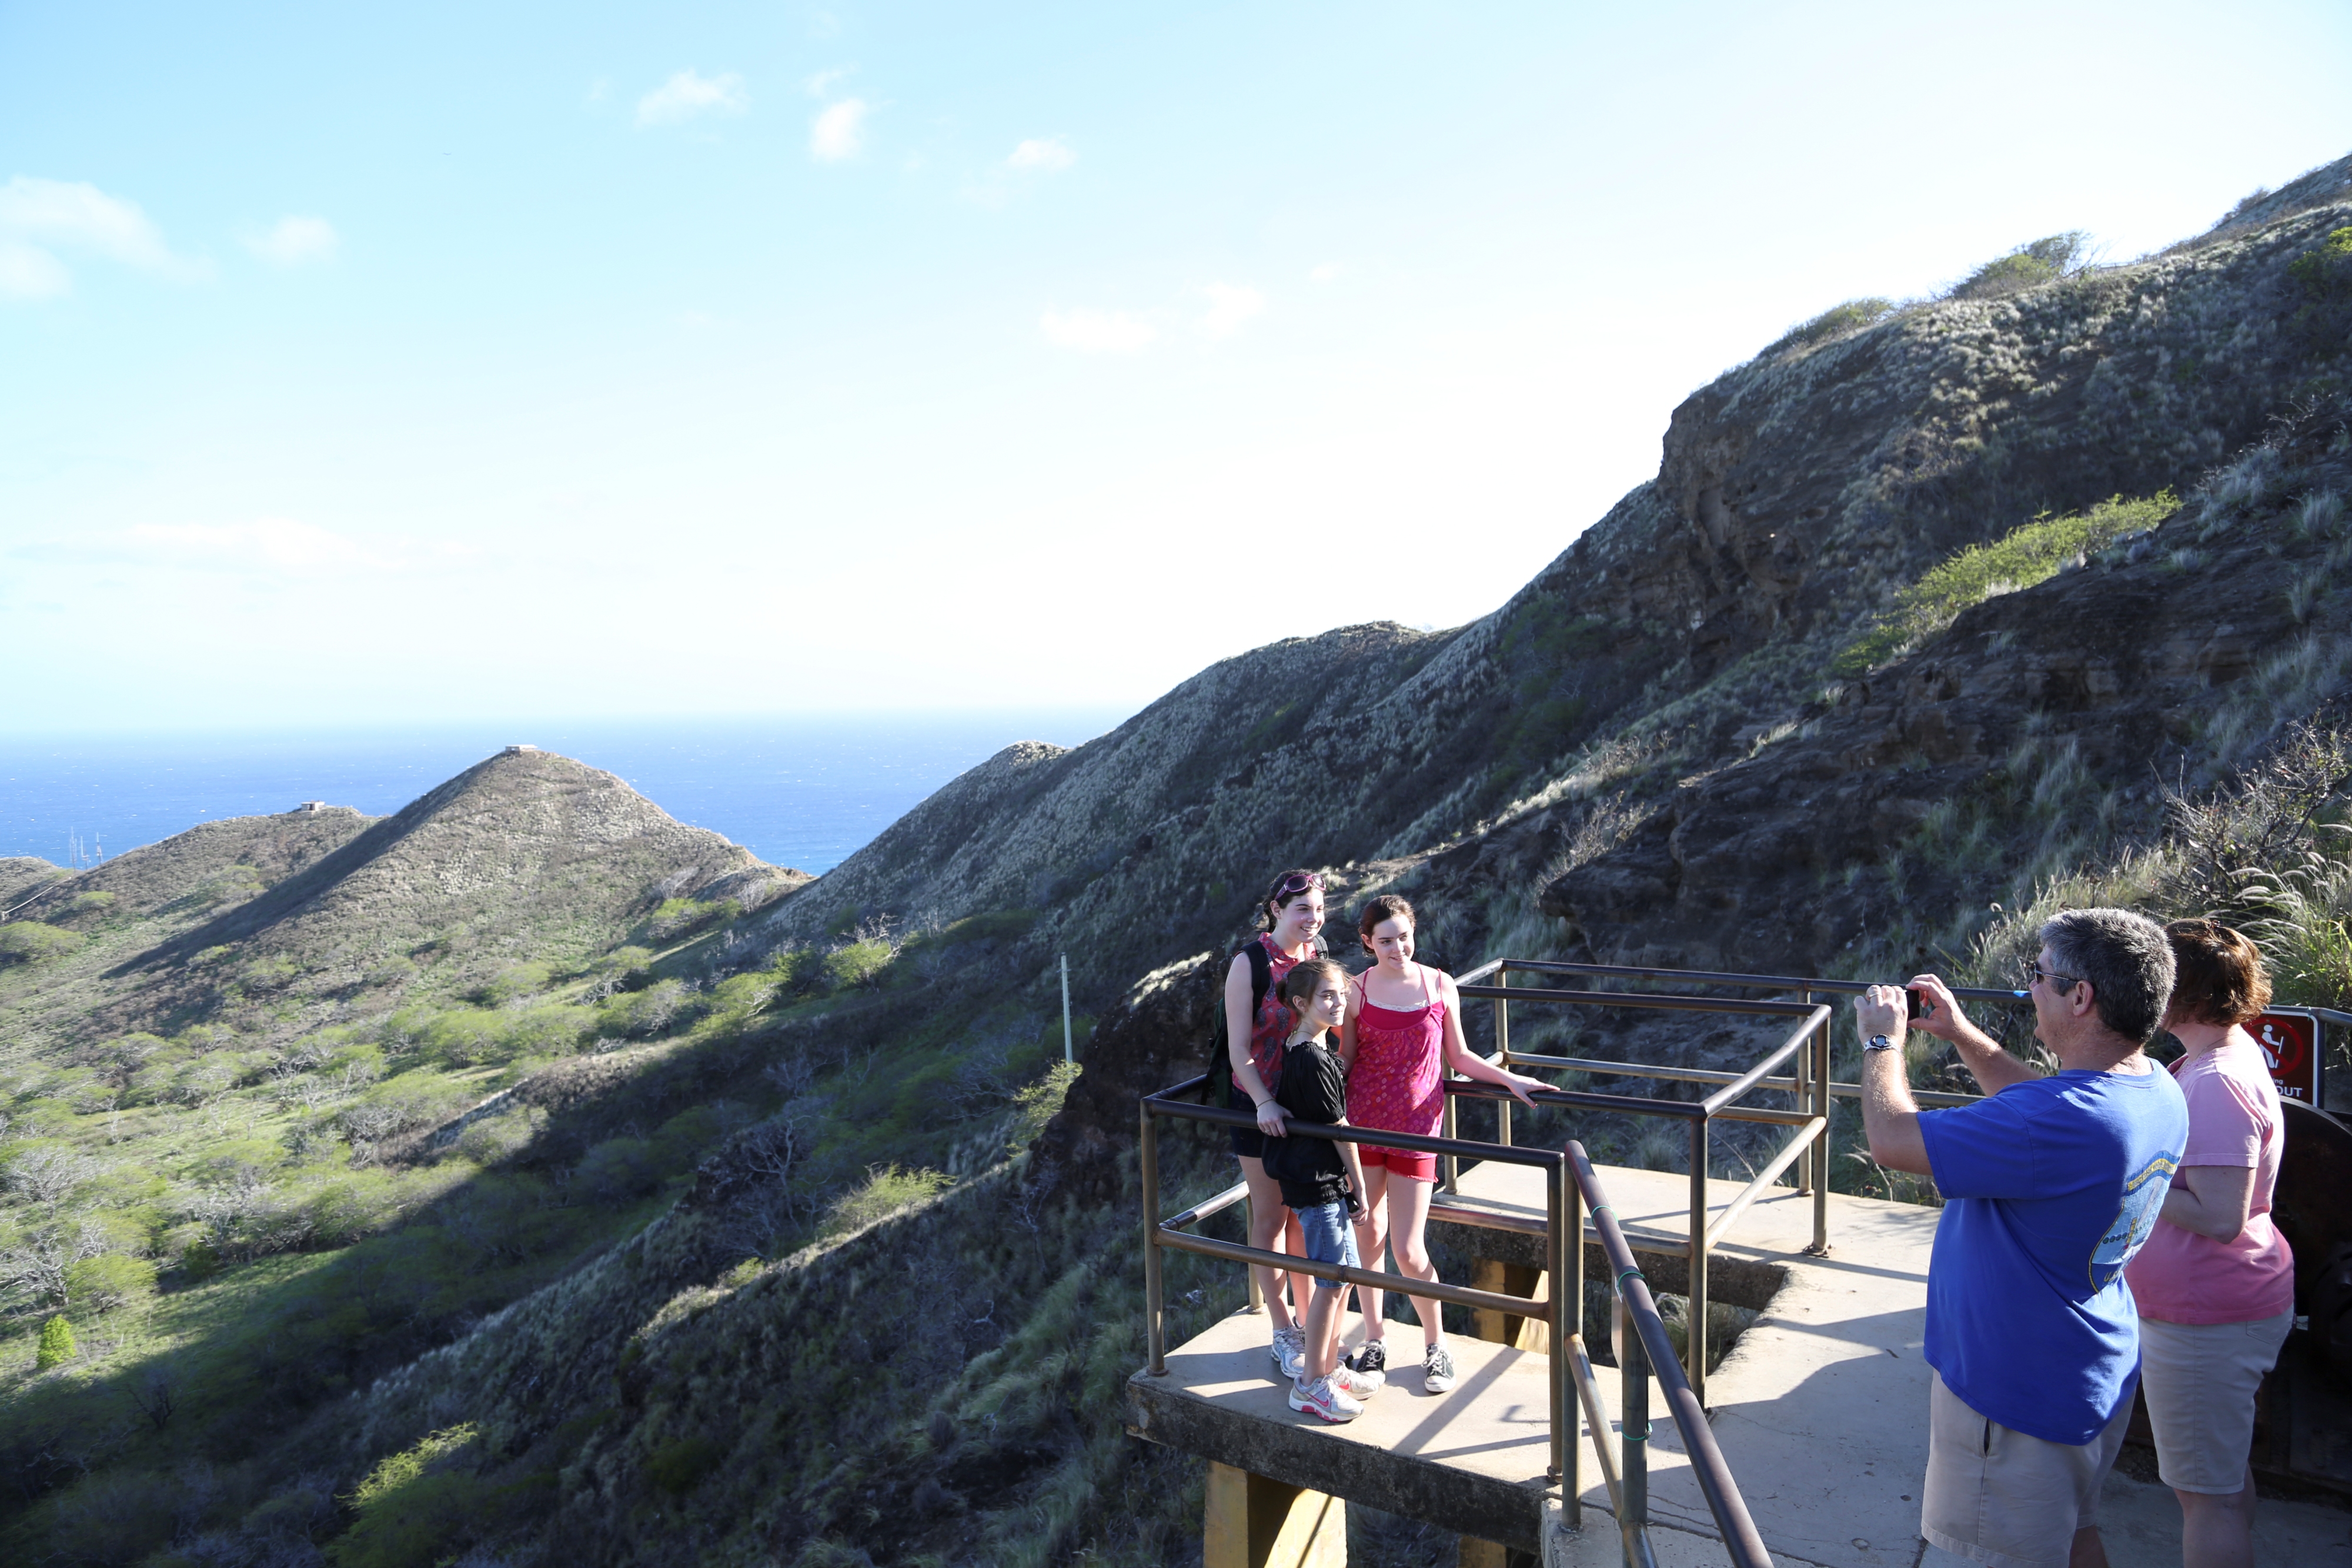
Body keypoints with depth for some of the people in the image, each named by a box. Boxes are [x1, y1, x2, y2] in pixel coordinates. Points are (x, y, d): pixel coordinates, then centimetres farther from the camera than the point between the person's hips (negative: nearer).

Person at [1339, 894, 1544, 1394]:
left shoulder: (1440, 985, 1)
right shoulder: (1356, 992, -2)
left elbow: (1458, 1058, 10)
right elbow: (1345, 1061, 5)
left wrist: (1511, 1079, 4)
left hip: (1415, 1128, -1)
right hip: (1362, 1123, 1)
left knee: (1408, 1250, -2)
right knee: (1367, 1235, 10)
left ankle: (1436, 1344, 22)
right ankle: (1375, 1339, 29)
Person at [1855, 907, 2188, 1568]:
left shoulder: (2067, 1123, -36)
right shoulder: (2157, 1092, -5)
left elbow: (1891, 1138, -30)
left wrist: (1883, 1041, -13)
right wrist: (1962, 1034, 12)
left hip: (2019, 1397, -9)